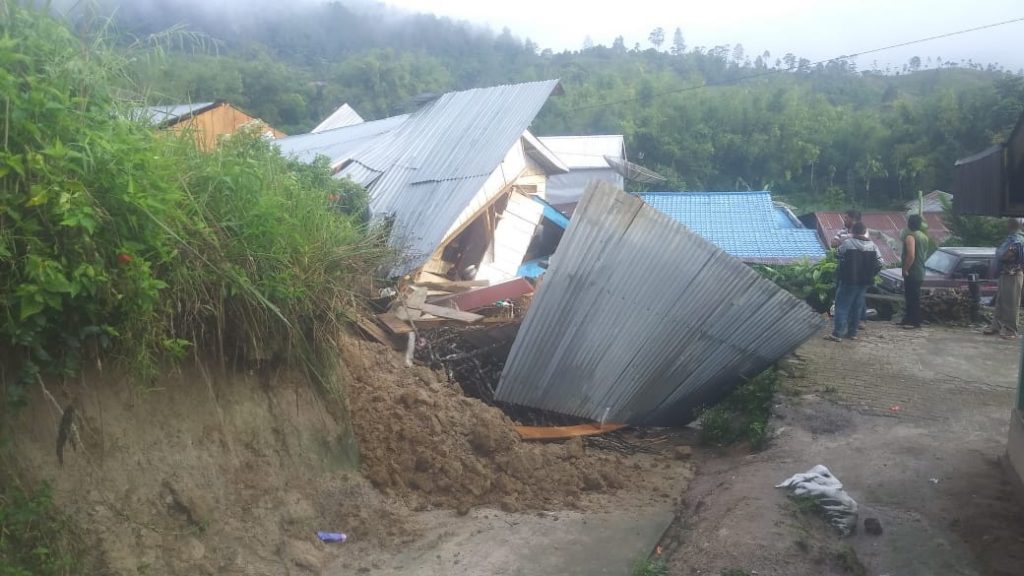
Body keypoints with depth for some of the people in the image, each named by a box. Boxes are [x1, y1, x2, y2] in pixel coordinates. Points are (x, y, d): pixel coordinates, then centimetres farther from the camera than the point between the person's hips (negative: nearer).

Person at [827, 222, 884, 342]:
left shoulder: (847, 243, -11)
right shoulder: (872, 245, 3)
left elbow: (841, 259, -9)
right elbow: (880, 263, 1)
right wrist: (870, 274, 11)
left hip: (848, 280, -5)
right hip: (864, 282, 5)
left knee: (842, 306, -2)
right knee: (857, 307, 14)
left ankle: (837, 333, -6)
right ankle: (852, 332, 18)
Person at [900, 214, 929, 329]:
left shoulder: (910, 236, -17)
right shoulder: (924, 236, 13)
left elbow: (911, 255, -25)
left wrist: (905, 269, -18)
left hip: (912, 272, -10)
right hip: (921, 271, 10)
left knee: (912, 296, -5)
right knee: (914, 296, 15)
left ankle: (915, 322, -3)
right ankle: (908, 319, 23)